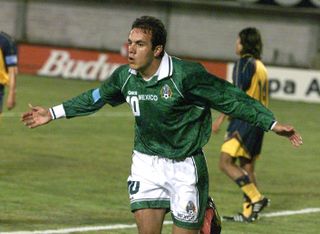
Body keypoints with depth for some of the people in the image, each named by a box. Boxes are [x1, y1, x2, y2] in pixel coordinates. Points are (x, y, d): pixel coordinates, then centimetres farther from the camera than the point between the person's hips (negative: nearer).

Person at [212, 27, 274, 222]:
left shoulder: (244, 63, -9)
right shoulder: (261, 66, 17)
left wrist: (221, 118, -15)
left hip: (244, 119, -9)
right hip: (258, 120, 9)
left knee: (226, 163, -11)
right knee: (247, 166, 11)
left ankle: (257, 198, -17)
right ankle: (249, 212, 8)